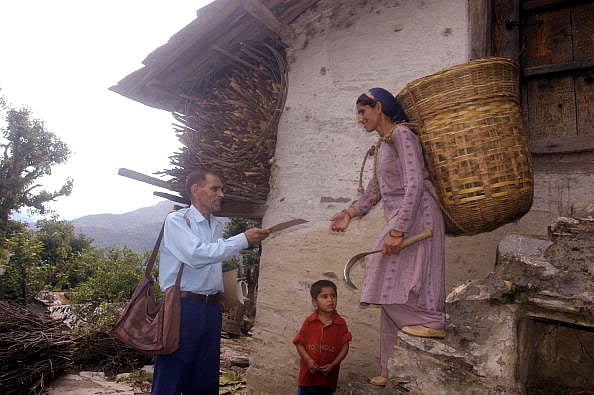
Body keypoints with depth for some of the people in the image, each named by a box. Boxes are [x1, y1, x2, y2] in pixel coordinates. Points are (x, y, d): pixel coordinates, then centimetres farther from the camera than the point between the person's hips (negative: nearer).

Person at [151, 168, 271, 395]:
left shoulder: (218, 225, 13)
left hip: (212, 308, 7)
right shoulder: (177, 220, -6)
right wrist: (244, 239, -17)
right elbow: (197, 255, -20)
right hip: (184, 306, -6)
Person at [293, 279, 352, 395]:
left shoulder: (341, 324, -8)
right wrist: (308, 360, -16)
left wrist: (333, 364, -13)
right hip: (309, 373, 0)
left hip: (329, 375, 1)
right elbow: (299, 343, -4)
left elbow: (345, 346, -5)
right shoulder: (309, 322, -9)